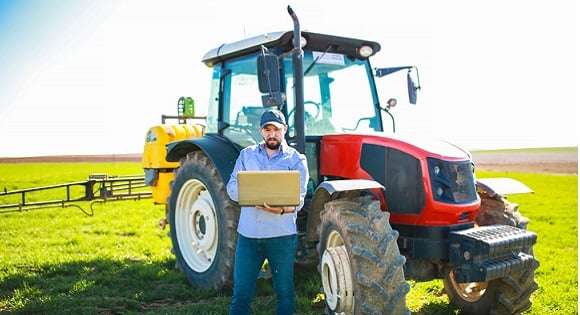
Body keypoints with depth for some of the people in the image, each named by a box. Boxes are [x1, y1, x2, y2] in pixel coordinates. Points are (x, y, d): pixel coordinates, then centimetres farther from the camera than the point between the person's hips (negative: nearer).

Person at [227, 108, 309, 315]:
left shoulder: (296, 159, 1)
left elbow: (298, 199, -7)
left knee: (284, 292, 10)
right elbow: (232, 187, 4)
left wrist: (281, 209, -28)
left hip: (282, 235, -2)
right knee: (241, 293, 7)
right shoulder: (247, 155, 10)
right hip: (248, 234, 2)